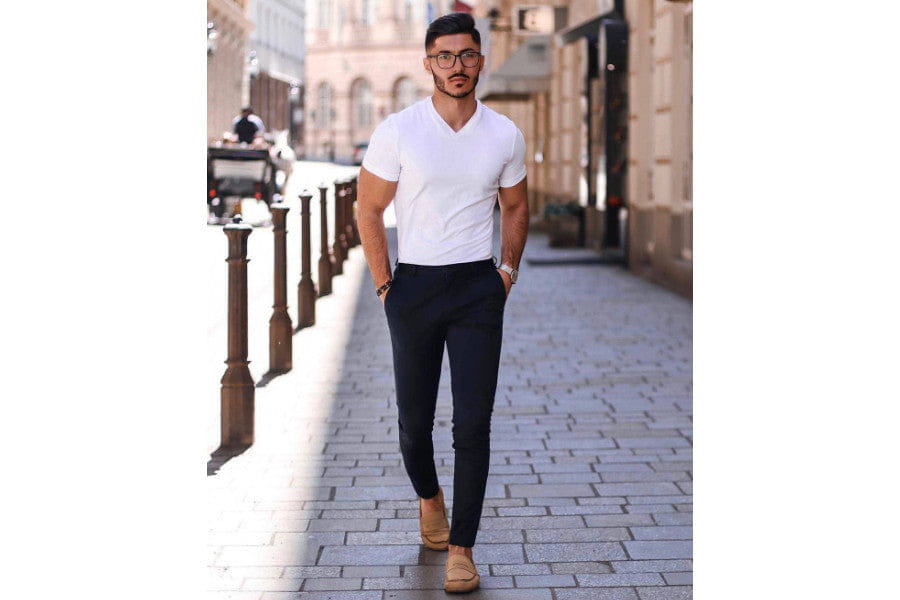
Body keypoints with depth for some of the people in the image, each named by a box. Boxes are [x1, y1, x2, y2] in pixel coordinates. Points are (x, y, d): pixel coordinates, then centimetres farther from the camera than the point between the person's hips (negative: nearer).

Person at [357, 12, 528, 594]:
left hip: (479, 287, 0)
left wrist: (509, 270, 7)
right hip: (414, 285, 0)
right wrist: (385, 285, 0)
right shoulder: (397, 131, -5)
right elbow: (368, 209, 2)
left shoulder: (505, 135, 2)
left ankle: (461, 547, 2)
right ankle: (429, 496, 40)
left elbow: (516, 207, 17)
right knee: (414, 416, 10)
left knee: (473, 423, -5)